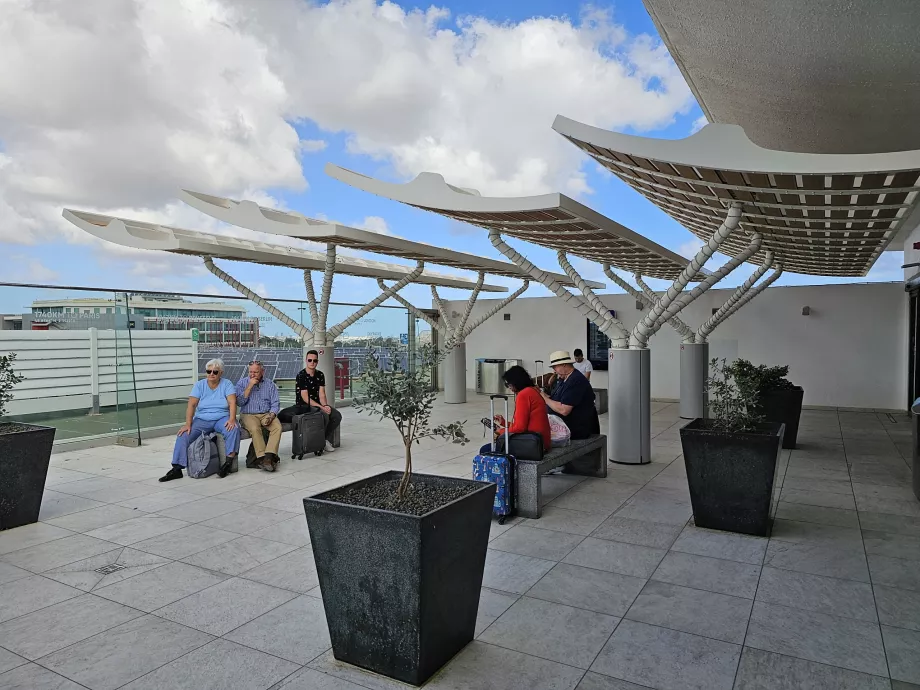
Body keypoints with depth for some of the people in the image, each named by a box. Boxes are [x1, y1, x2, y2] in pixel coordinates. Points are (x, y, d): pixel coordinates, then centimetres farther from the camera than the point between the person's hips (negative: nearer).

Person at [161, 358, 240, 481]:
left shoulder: (226, 384, 0)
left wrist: (232, 419, -28)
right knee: (183, 435, -20)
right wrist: (188, 424, -19)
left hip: (222, 418, -2)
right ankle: (177, 469, -17)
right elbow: (191, 405, -6)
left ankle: (229, 460, -32)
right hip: (202, 419, 2)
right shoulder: (199, 385, 4)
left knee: (233, 429, -34)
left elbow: (232, 403, -11)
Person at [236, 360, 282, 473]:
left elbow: (275, 403, 7)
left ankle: (269, 456, -36)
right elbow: (239, 402, -6)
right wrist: (249, 386, -10)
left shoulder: (270, 384, 11)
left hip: (266, 414, 2)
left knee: (277, 427, -29)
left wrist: (271, 415, -13)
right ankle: (262, 457, -34)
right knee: (255, 428, -34)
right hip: (248, 415, -2)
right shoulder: (242, 383, 7)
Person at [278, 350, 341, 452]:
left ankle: (327, 440, 2)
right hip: (304, 406, -7)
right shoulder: (301, 375, -13)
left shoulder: (320, 375, 7)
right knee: (324, 416, -29)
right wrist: (321, 407, -24)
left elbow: (322, 394, 1)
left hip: (317, 404, 7)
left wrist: (325, 406, -19)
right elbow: (305, 398, -18)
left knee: (337, 415, -12)